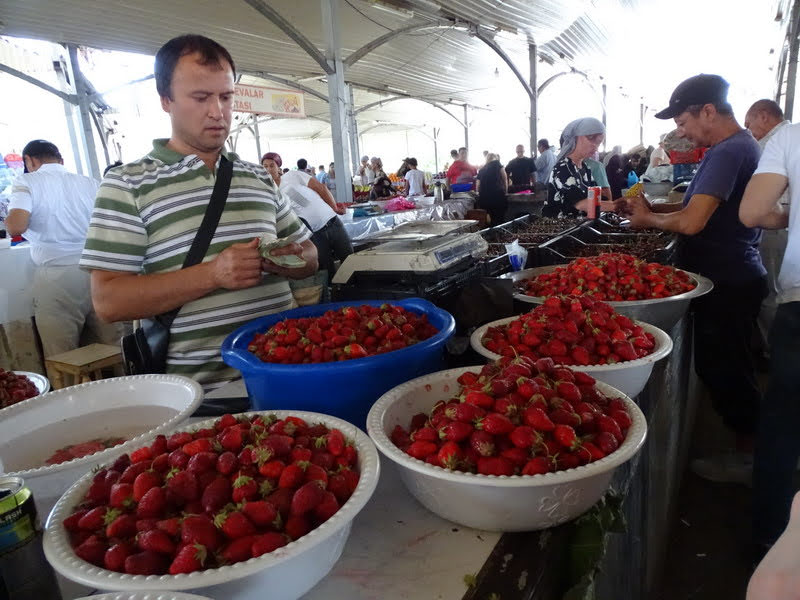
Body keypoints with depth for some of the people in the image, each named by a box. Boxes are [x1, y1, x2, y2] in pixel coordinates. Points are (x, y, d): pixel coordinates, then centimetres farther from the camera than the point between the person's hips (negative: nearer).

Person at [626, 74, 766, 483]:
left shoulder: (727, 153, -21)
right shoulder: (740, 146, 14)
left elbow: (692, 222, -29)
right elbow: (702, 205, 17)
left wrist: (649, 219, -11)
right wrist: (652, 207, 4)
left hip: (727, 284, -10)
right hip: (733, 277, 10)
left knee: (725, 372, 2)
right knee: (725, 369, 20)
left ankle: (749, 459, 18)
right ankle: (746, 448, 35)